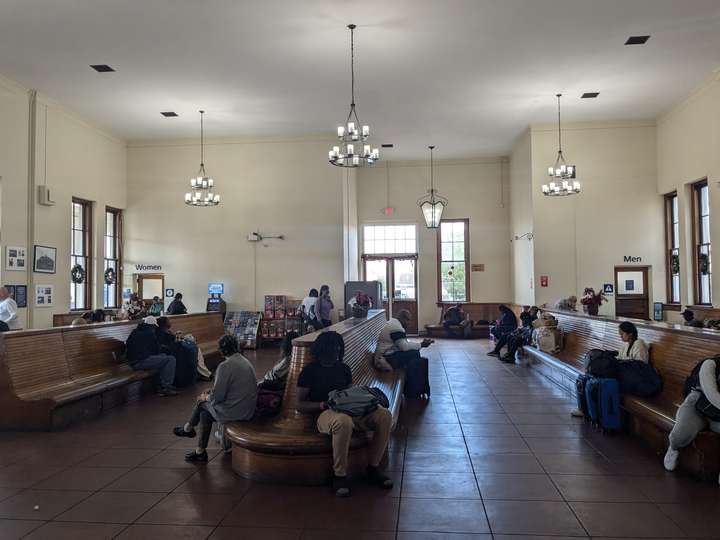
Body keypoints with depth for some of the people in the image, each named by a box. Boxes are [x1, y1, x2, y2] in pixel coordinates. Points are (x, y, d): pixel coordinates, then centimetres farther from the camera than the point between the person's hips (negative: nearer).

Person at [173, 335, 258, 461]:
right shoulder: (246, 362, 7)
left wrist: (206, 397, 5)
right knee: (205, 413, 21)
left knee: (202, 402, 15)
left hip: (232, 413, -7)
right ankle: (200, 451, 29)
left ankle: (188, 428, 41)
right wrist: (211, 392, 17)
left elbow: (217, 397, -17)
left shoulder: (225, 366, -19)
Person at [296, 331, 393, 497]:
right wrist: (323, 404, -14)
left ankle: (373, 468, -8)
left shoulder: (343, 368, 21)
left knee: (385, 415, -20)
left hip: (349, 410, 6)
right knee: (343, 421, -42)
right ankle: (339, 475, -23)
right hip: (325, 414, -5)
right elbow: (299, 404, 1)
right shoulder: (310, 370, 4)